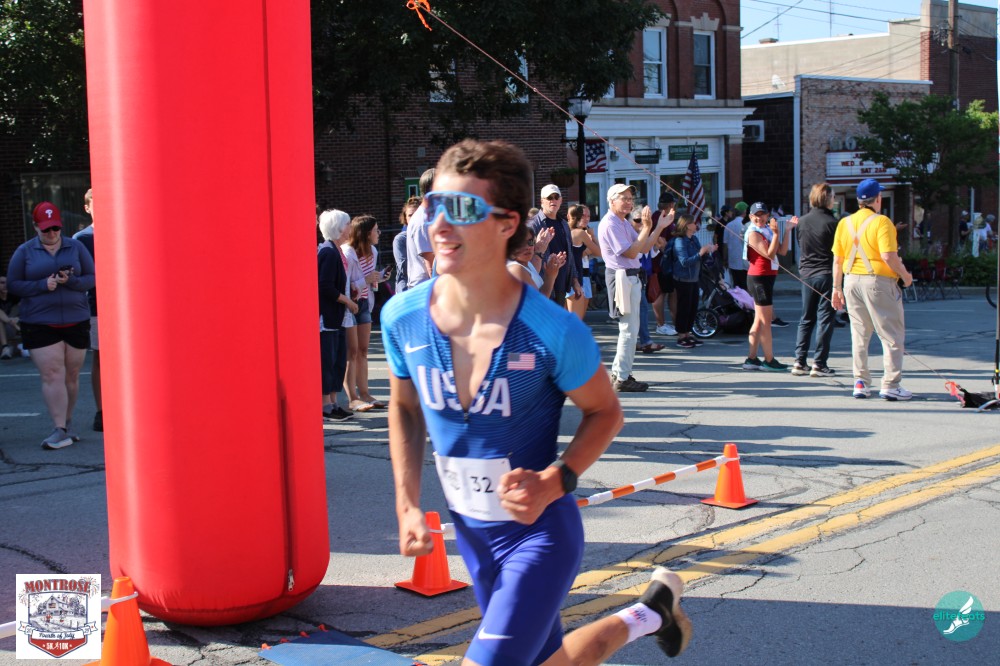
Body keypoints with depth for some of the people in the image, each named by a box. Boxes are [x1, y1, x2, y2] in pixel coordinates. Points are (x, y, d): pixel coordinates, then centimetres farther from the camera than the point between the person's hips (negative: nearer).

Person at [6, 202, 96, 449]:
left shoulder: (76, 247, 8)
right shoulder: (24, 252, 5)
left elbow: (92, 278, 5)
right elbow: (13, 284, 1)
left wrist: (71, 281, -15)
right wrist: (42, 285, -14)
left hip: (76, 321, 2)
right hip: (39, 324, -2)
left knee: (71, 375, 7)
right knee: (51, 375, -11)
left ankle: (67, 422, 24)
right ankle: (59, 430, -13)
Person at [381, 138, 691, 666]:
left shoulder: (554, 332, -24)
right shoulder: (401, 318, -13)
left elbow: (605, 413, -7)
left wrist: (554, 482, -23)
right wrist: (407, 506, -1)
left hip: (539, 529, -5)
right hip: (469, 529, 5)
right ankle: (646, 617, 47)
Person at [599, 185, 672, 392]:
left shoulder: (624, 224, 18)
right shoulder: (610, 225, -15)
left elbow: (644, 248, 16)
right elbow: (631, 252, -20)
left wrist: (660, 227, 10)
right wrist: (647, 227, -22)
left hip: (631, 277, 11)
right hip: (621, 277, -11)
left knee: (630, 328, 16)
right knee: (629, 329, -9)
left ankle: (618, 373, 23)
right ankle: (622, 379, -4)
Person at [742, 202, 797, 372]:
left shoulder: (767, 230, 15)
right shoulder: (754, 234, -13)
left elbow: (782, 251, 7)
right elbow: (770, 254, -20)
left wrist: (788, 230, 2)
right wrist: (776, 233, -24)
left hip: (767, 278, 10)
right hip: (759, 278, -10)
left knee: (760, 320, 12)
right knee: (765, 320, -6)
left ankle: (751, 359, 15)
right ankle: (769, 361, -1)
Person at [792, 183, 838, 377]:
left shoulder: (802, 221, 5)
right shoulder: (832, 222, -11)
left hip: (806, 274, 5)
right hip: (827, 274, -5)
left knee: (806, 319, 12)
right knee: (825, 319, 0)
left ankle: (799, 362, 9)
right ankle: (819, 364, -2)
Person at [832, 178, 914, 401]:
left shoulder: (845, 223, 7)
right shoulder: (881, 222, -11)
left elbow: (837, 259, 8)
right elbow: (888, 256, -19)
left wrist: (837, 288, 14)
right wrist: (905, 275, -4)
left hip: (852, 281, 6)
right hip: (878, 282, -6)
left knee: (859, 335, 14)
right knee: (892, 335, 2)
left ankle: (861, 383, 14)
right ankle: (890, 385, -1)